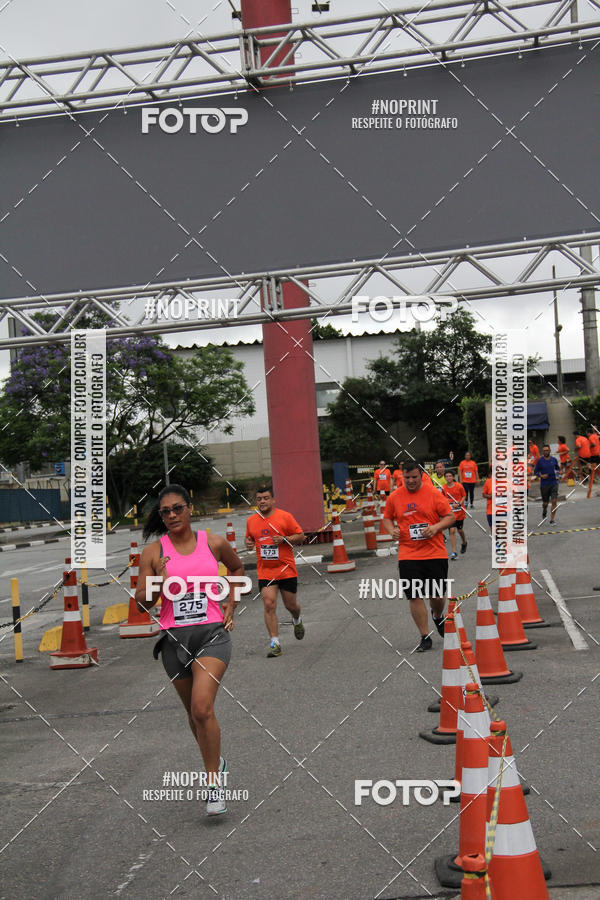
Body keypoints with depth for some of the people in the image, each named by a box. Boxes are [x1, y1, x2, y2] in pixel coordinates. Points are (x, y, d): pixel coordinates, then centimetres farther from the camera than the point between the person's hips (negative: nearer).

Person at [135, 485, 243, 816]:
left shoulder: (214, 543, 1)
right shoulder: (154, 552, -1)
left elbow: (237, 567, 22)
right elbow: (142, 603, 1)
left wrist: (230, 605, 14)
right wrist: (159, 583, -17)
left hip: (212, 633, -2)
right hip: (175, 639, 2)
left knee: (202, 708, -19)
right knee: (194, 713, 15)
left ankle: (213, 782, -6)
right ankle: (215, 761, 42)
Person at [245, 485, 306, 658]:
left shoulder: (285, 516, -5)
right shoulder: (251, 521, 6)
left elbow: (301, 536, -1)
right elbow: (249, 538, 22)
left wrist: (284, 539, -17)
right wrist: (248, 543, -1)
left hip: (287, 570, -2)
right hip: (265, 571, 2)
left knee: (291, 605, 9)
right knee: (269, 605, -12)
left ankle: (297, 620, 45)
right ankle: (274, 642, -6)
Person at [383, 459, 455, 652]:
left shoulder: (433, 494, -2)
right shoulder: (394, 497, 3)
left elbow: (450, 517, 1)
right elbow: (387, 518, 17)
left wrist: (436, 527, -17)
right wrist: (391, 530, -4)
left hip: (435, 554, -1)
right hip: (408, 555, 1)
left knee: (437, 595, 5)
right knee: (415, 597, -2)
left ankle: (437, 616, 41)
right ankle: (425, 638, 9)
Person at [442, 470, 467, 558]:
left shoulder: (459, 486, -9)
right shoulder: (444, 488, -2)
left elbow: (464, 496, -1)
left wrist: (459, 504, -15)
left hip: (459, 512, -1)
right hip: (450, 512, 1)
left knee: (460, 530, 13)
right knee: (452, 531, -9)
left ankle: (464, 542, 47)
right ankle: (454, 552, -5)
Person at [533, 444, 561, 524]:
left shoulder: (554, 459, 4)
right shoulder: (540, 461, -3)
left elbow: (558, 468, 19)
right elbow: (535, 472, 1)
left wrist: (558, 472, -3)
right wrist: (541, 476, -16)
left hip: (554, 483, 1)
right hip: (544, 484, -1)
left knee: (554, 501, -11)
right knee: (545, 503, 9)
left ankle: (552, 520, -4)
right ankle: (544, 511, 43)